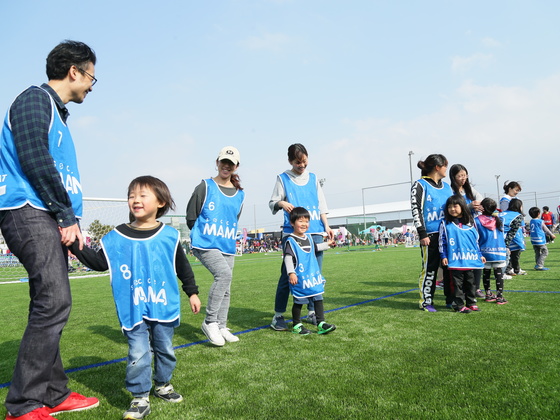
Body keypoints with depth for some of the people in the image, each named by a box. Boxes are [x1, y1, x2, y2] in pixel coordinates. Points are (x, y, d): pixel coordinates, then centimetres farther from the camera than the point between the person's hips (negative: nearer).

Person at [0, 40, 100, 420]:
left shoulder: (57, 113, 25)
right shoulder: (35, 99, -3)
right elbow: (34, 160, -16)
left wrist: (70, 222, 14)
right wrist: (68, 216, -13)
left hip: (48, 219, 10)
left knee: (50, 306, 9)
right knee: (54, 303, -14)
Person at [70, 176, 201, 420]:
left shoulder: (169, 236, -3)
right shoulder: (116, 237, -3)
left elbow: (182, 267, 5)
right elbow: (99, 262, 2)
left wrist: (192, 292, 9)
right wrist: (76, 246, -8)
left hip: (164, 306, 1)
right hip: (133, 310, -1)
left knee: (165, 348, 15)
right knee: (138, 353, 1)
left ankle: (163, 385, 37)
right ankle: (140, 398, 17)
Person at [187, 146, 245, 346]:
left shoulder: (240, 194, 11)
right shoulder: (205, 187, -2)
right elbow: (191, 217, 1)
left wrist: (227, 238, 13)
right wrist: (202, 234, 3)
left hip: (227, 247, 6)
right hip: (205, 245, -5)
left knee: (225, 288, 8)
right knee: (224, 274, -25)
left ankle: (221, 327, 22)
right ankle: (210, 322, -12)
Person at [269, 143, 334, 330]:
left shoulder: (313, 178, 15)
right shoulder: (283, 178, 6)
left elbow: (321, 205, 17)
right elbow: (272, 203, 5)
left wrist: (326, 225, 7)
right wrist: (281, 203, -17)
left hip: (315, 233, 4)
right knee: (287, 275, -5)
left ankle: (312, 312, 19)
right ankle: (278, 316, 5)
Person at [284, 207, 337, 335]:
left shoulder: (309, 238, 12)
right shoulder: (290, 241, -12)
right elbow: (288, 257, -18)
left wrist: (327, 244, 39)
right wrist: (291, 273, -27)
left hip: (314, 276, 7)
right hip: (299, 278, -7)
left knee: (318, 298, 5)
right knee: (299, 301, 4)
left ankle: (321, 324, 11)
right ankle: (296, 326, 19)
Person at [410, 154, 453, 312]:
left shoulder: (446, 187, 17)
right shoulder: (420, 185, -4)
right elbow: (416, 210, -10)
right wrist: (422, 234, -15)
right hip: (430, 235, -7)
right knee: (430, 269, -2)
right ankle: (426, 302, 9)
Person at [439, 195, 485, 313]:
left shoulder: (471, 222, 10)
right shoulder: (445, 224, 0)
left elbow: (476, 240, 16)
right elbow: (442, 241, -1)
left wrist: (480, 255, 16)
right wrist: (444, 256, -6)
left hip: (470, 260, 4)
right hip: (455, 262, -4)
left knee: (470, 283, 13)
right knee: (458, 284, 0)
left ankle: (471, 303, 25)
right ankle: (459, 305, 8)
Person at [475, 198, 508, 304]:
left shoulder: (477, 221, -8)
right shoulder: (499, 220, 2)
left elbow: (476, 238, -4)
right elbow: (503, 235, 15)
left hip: (485, 252, -1)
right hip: (499, 252, 1)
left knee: (486, 273, 10)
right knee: (499, 273, 4)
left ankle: (488, 294, 19)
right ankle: (499, 296, 5)